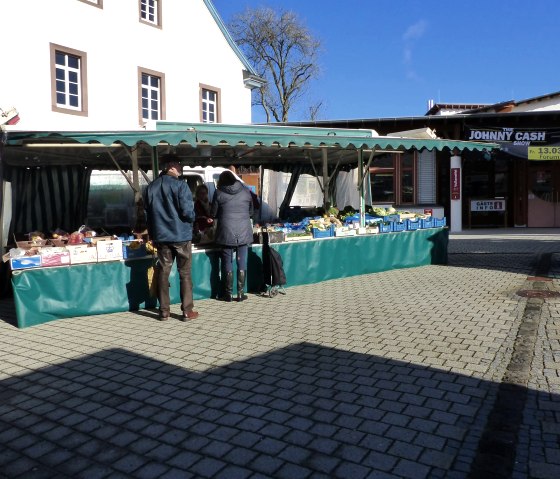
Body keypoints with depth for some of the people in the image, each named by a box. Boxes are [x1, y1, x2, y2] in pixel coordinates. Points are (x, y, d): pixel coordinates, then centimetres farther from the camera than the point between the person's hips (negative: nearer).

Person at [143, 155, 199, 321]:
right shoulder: (180, 185, -12)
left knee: (163, 273, 10)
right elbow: (187, 211, -18)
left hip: (161, 236, 5)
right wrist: (192, 219, 5)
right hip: (181, 234, -5)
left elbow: (148, 212, 12)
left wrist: (153, 235, 20)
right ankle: (187, 311, 6)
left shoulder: (151, 187, 6)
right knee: (185, 274, 4)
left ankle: (164, 311, 14)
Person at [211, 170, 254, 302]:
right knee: (242, 263, 7)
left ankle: (228, 293, 11)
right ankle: (240, 293, 10)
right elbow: (251, 212, 14)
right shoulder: (246, 191, 6)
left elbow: (213, 214, 5)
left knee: (227, 263, 7)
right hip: (244, 232, 2)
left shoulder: (219, 193, -1)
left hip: (227, 232, -1)